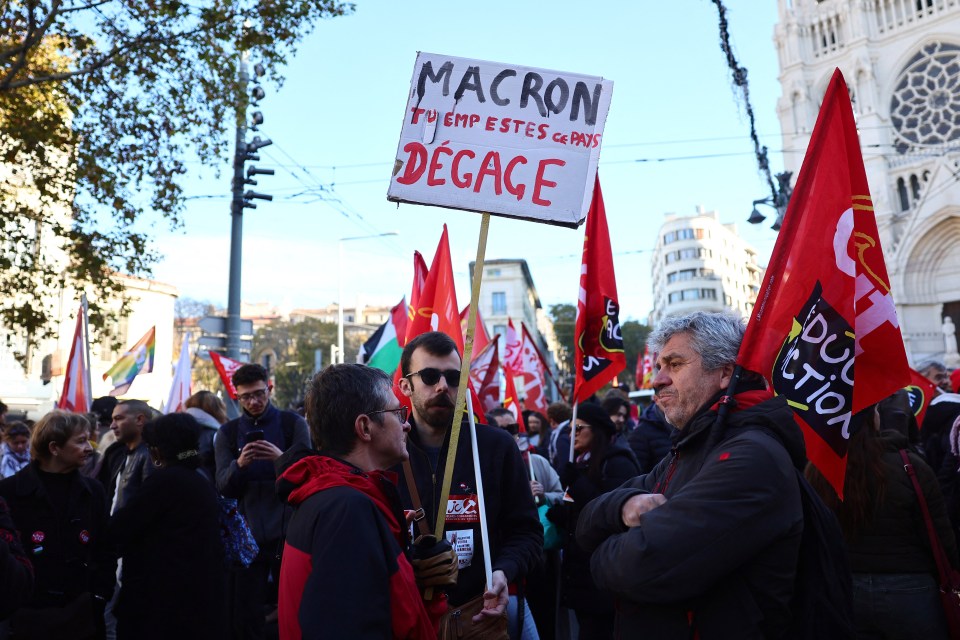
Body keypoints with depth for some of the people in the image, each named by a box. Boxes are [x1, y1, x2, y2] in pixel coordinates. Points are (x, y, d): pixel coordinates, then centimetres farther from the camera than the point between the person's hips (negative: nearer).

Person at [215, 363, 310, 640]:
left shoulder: (293, 423, -1)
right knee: (245, 614, 6)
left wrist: (282, 458, -29)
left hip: (288, 531, -2)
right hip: (249, 534, 2)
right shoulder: (228, 433, 6)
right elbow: (223, 487, -2)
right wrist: (239, 464, -24)